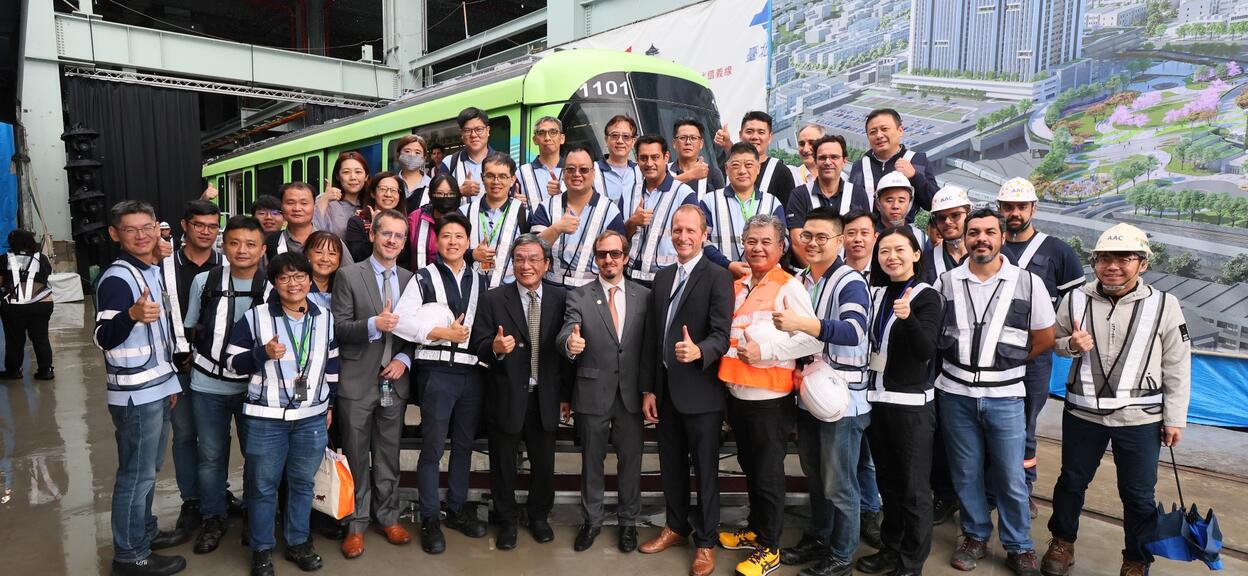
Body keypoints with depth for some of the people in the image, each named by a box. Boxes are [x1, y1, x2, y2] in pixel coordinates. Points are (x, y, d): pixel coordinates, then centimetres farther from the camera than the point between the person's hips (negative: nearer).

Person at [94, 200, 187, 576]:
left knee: (149, 469, 19)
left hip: (157, 390, 9)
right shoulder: (117, 277, -16)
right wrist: (132, 314, -45)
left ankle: (145, 532, 34)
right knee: (136, 474, 0)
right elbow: (103, 339, -25)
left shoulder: (154, 272, 11)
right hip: (135, 395, -9)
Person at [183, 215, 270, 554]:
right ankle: (213, 519, 30)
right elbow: (190, 329, 10)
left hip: (253, 386, -1)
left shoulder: (273, 288, -7)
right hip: (208, 385, 1)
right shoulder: (204, 281, -2)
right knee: (211, 456, 12)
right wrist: (194, 359, 7)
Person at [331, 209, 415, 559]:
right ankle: (356, 524, 21)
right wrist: (373, 325, -25)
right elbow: (339, 327, -10)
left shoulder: (410, 280, 7)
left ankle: (388, 517, 28)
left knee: (389, 456, 14)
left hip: (394, 381, 3)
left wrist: (404, 358, -7)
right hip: (358, 382, -3)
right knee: (356, 457, 8)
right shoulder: (348, 275, -4)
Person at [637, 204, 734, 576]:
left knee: (705, 469, 7)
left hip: (699, 390, -6)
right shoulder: (662, 277, 10)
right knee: (671, 465, 18)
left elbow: (722, 335, -18)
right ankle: (676, 527, 36)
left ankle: (705, 541, 23)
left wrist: (699, 351, -39)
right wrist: (648, 388, 9)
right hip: (665, 388, 6)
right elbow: (654, 337, 10)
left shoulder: (718, 277, -10)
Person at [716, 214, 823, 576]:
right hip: (736, 390, 7)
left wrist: (766, 349, -22)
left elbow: (814, 340, -18)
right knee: (748, 466, 20)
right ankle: (755, 529, 38)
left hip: (767, 394, -7)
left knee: (768, 472, 6)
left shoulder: (788, 286, -11)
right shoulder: (737, 285, 9)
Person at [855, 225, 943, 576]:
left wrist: (908, 317, -39)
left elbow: (925, 349, -23)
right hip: (876, 399, 6)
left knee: (913, 489, 3)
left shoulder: (926, 297, -8)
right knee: (887, 483, 17)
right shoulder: (875, 292, 8)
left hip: (911, 403, -6)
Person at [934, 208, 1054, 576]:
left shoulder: (1028, 283, -4)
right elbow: (932, 334, 11)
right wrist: (963, 360, 3)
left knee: (1010, 478, 6)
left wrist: (1006, 362, 4)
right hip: (956, 394, 2)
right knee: (965, 473, 12)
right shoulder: (946, 282, 0)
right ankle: (975, 537, 31)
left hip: (1005, 397, -1)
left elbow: (1045, 338, 5)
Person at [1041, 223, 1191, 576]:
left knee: (1138, 495, 10)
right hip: (1082, 413, 2)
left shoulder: (1163, 306, -7)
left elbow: (1177, 369, -1)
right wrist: (1071, 345, -11)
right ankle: (1062, 542, 39)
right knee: (1072, 481, 17)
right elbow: (1053, 342, 12)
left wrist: (1175, 418, -1)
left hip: (1140, 418, -1)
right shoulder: (1076, 300, -2)